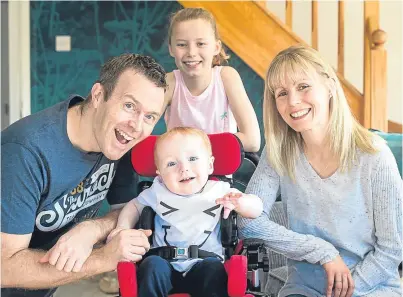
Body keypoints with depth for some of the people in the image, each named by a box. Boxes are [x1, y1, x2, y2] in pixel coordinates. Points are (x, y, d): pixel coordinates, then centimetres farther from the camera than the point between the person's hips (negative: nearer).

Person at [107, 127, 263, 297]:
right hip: (166, 262, 2)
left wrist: (239, 203, -21)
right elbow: (134, 206, 20)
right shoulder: (158, 192, 4)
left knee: (215, 270, -32)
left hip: (204, 263, -1)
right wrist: (124, 226, 0)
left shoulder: (220, 191, 0)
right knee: (152, 266, -29)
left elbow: (257, 210, 2)